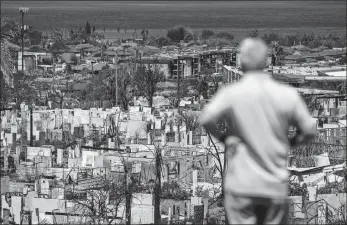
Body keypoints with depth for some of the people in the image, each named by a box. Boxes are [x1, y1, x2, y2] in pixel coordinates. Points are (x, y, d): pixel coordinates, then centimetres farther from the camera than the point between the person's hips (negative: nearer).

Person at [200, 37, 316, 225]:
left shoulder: (231, 93, -9)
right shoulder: (288, 95, -3)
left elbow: (206, 119, -22)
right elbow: (309, 131, 0)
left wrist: (222, 137, -2)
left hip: (241, 183, -2)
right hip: (276, 186, 2)